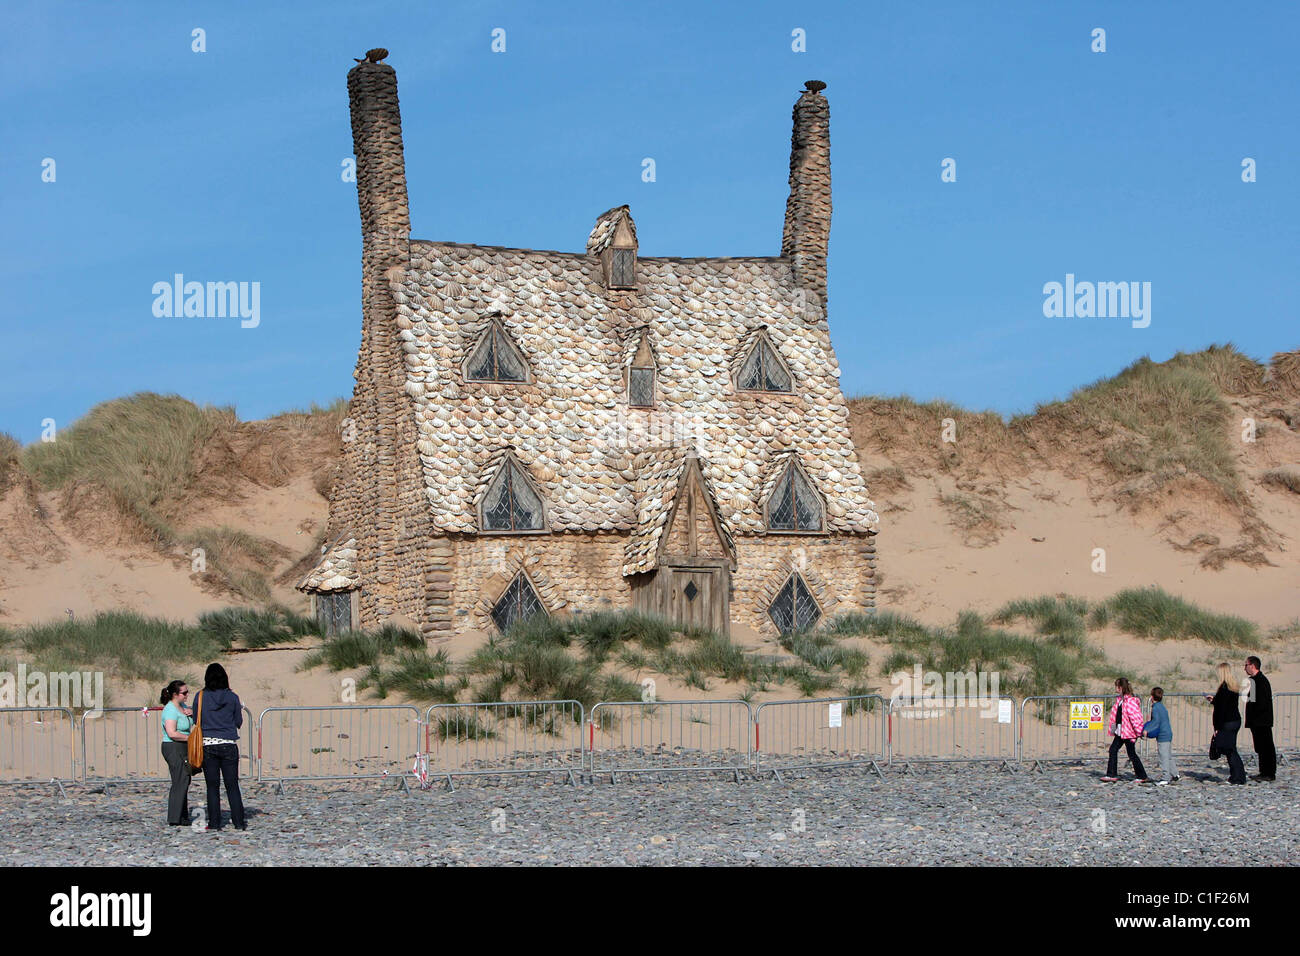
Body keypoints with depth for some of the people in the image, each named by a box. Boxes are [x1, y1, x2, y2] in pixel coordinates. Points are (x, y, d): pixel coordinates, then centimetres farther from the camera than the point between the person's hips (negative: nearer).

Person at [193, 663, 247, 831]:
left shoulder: (200, 697, -3)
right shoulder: (232, 697, -2)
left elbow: (196, 721, 4)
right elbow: (239, 722, 4)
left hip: (208, 746, 0)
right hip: (229, 745, 0)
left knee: (212, 786, 6)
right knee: (232, 786, 6)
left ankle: (214, 822, 5)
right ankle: (238, 822, 4)